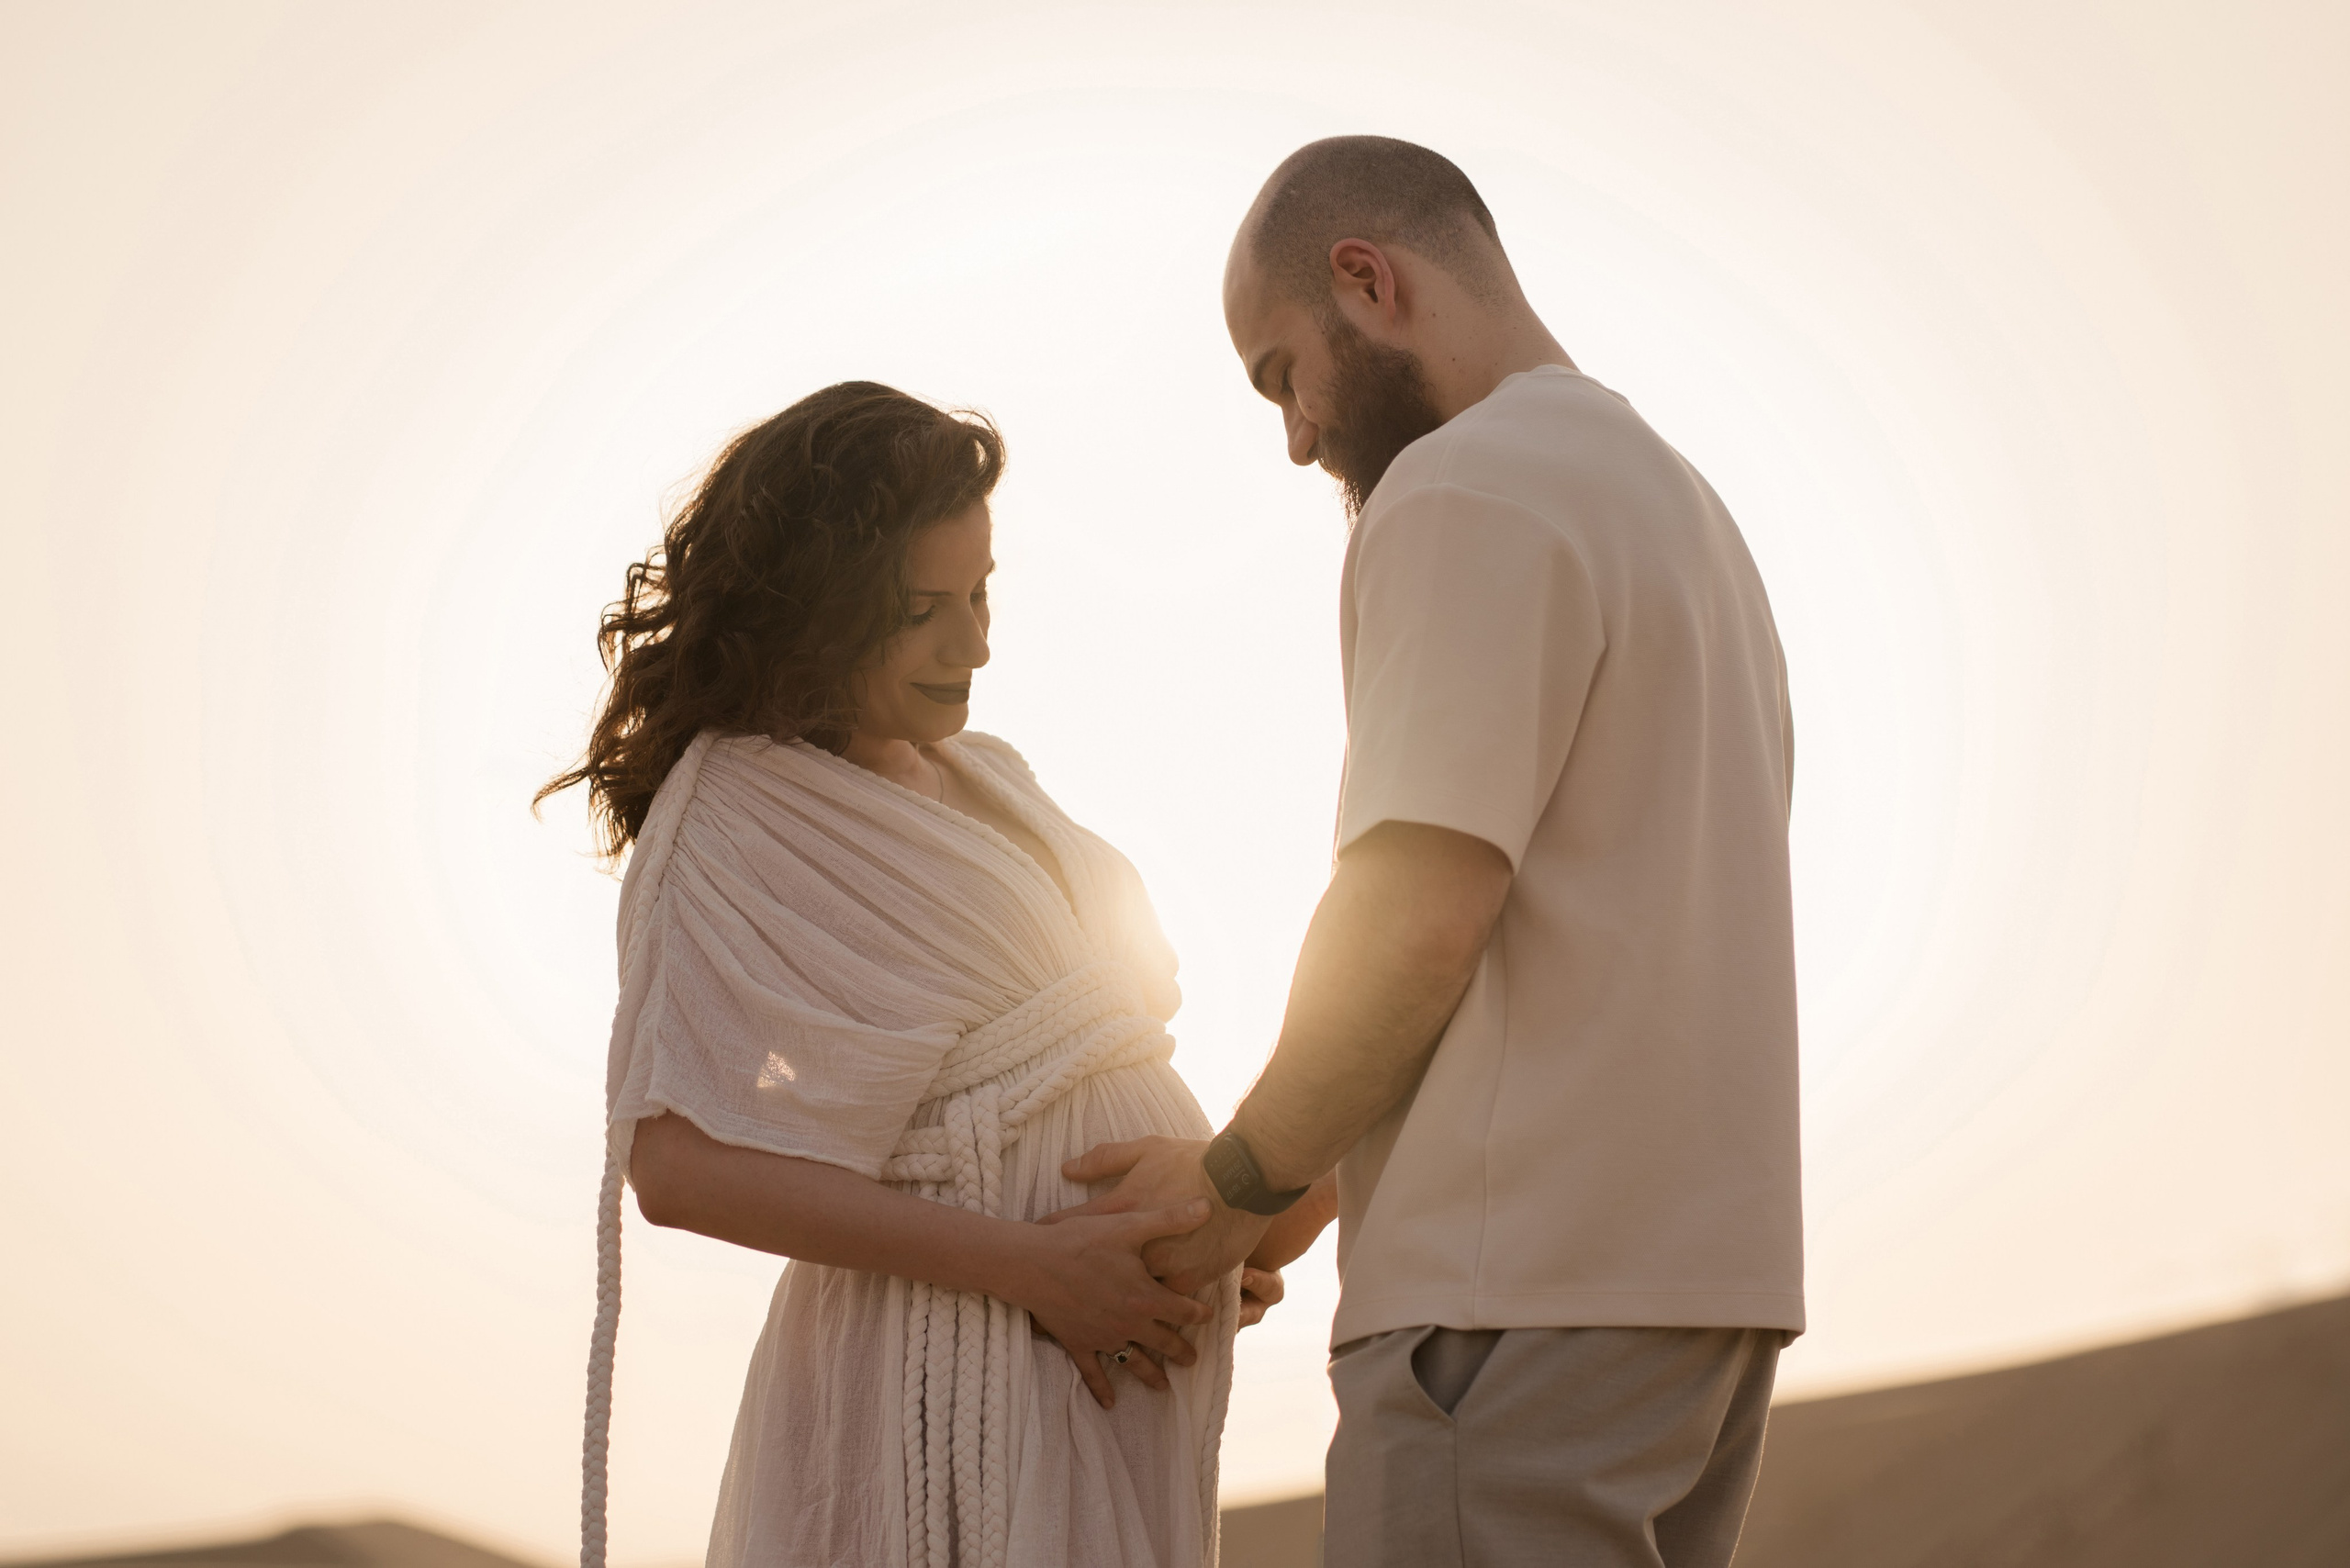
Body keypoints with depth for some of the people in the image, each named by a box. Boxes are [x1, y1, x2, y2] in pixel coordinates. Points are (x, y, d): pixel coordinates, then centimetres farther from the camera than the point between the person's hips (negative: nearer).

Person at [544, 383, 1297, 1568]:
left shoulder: (985, 777, 15)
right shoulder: (737, 827, -9)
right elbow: (679, 1164, -19)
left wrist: (1224, 1222, 0)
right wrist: (1033, 1267, -20)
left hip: (1122, 1365, 8)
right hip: (959, 1370, -7)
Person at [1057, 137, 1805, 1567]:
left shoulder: (1467, 491, -8)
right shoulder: (1679, 500, 23)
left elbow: (1415, 924, -16)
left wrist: (1246, 1182, -2)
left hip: (1530, 1287, -10)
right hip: (1711, 1260, 10)